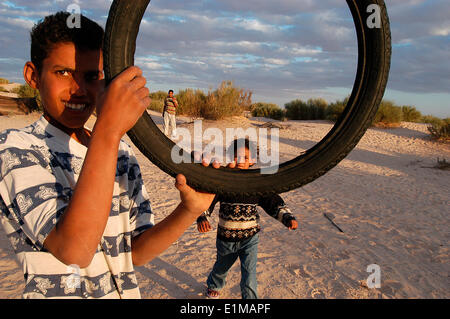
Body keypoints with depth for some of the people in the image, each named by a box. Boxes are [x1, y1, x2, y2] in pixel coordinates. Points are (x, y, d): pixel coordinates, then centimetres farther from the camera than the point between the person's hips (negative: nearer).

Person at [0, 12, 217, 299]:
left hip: (125, 291, 6)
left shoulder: (123, 154, 0)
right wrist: (108, 130, -34)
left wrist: (190, 210, -20)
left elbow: (136, 252, -3)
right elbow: (74, 250, -31)